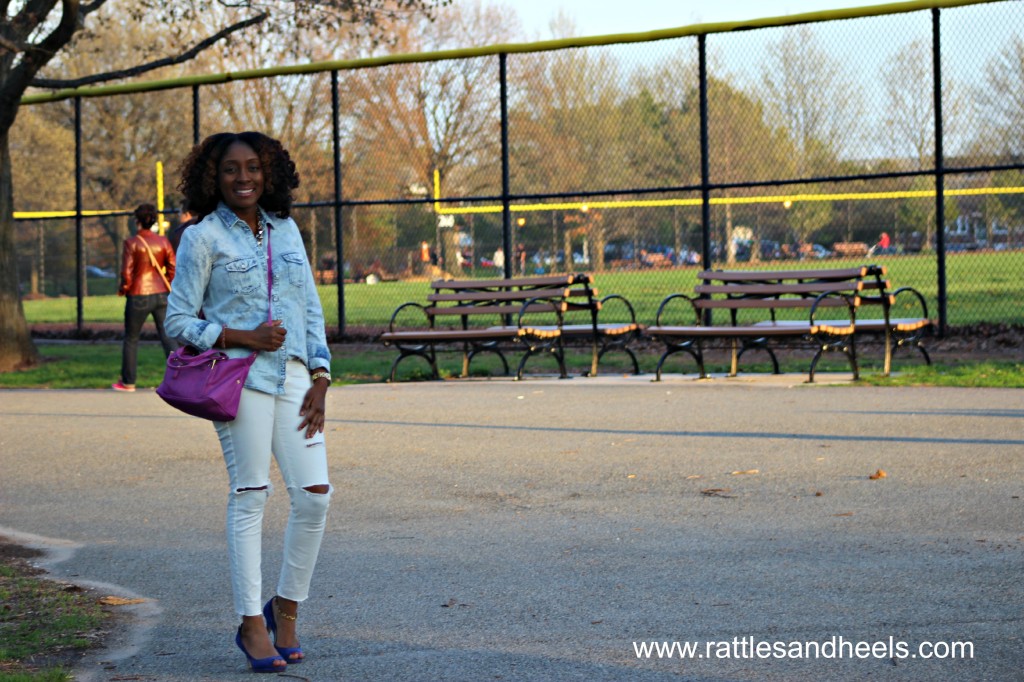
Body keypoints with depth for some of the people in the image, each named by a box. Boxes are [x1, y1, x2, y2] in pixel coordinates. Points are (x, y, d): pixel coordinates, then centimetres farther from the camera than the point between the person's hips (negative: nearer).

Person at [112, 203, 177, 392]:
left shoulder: (131, 243, -10)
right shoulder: (163, 242, 2)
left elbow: (127, 273, -12)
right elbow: (173, 269, 2)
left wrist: (122, 289, 6)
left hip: (139, 296, -3)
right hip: (161, 295, 3)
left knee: (131, 339, 12)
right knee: (167, 336, 2)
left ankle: (128, 382, 21)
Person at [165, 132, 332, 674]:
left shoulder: (286, 230, 15)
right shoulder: (203, 237, 0)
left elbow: (312, 310, 16)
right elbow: (179, 320, -1)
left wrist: (320, 380, 5)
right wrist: (244, 338, -12)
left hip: (293, 375, 5)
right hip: (239, 378, -5)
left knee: (314, 493, -3)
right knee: (250, 496, -4)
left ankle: (286, 608, 15)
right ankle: (252, 625, 5)